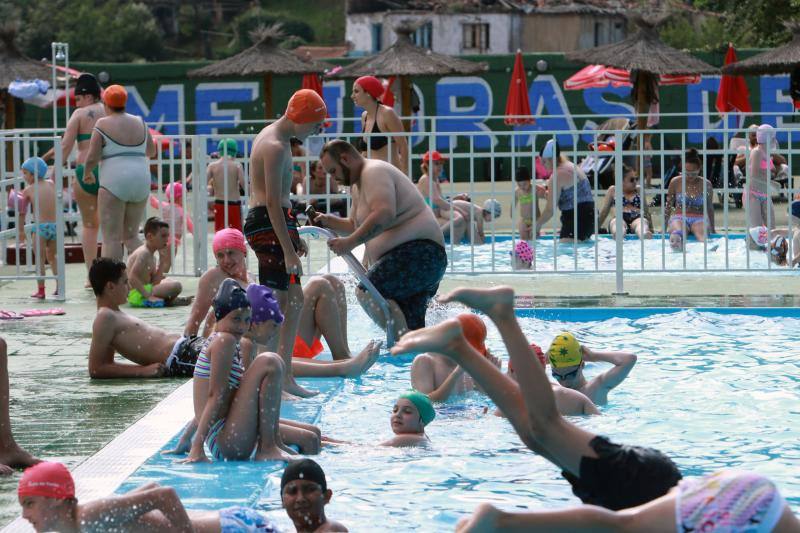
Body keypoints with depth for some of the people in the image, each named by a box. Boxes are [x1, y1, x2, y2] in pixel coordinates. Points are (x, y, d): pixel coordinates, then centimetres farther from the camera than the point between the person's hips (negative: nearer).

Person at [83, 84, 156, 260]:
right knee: (131, 235, 15)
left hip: (114, 182, -5)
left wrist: (87, 173, 10)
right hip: (141, 182, 5)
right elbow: (151, 152, 23)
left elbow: (92, 158, -9)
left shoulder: (103, 125, -5)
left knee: (112, 237, -4)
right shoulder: (140, 123, 10)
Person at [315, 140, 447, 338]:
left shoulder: (374, 172, -8)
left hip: (418, 249, -11)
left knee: (367, 292, -27)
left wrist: (350, 242, -26)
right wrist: (330, 222, 16)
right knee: (411, 327, 8)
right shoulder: (359, 185, 25)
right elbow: (355, 226, 33)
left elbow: (384, 214, -24)